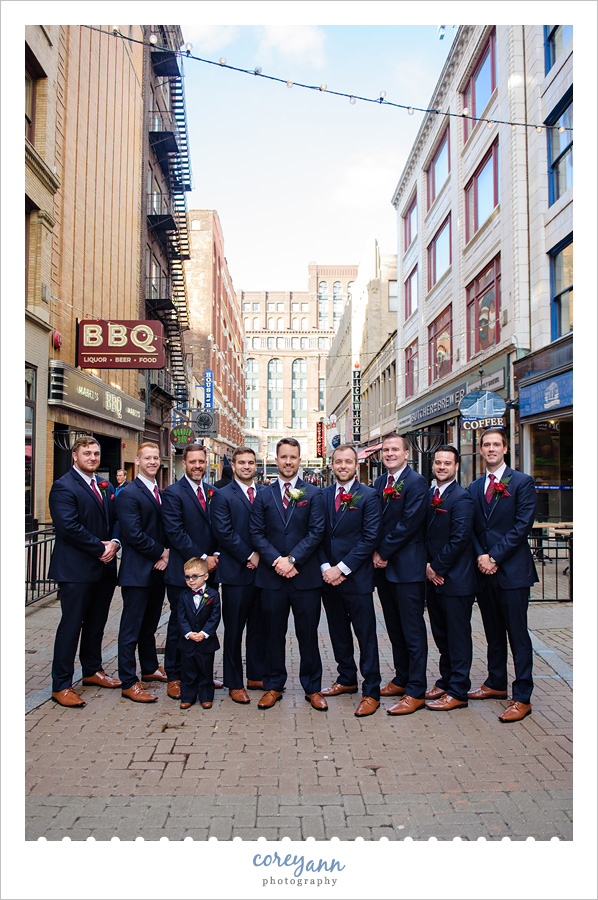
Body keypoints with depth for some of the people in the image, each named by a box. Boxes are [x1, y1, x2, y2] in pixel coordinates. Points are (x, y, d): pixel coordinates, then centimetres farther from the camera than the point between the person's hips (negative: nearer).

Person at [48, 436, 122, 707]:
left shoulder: (106, 487, 14)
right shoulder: (63, 487, -11)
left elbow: (116, 520, 13)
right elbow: (70, 527, -19)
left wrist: (114, 543, -7)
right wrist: (101, 548, -16)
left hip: (104, 567, 7)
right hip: (76, 570, -7)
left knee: (97, 622, 17)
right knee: (71, 625, -1)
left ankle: (92, 670, 32)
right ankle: (61, 686, 9)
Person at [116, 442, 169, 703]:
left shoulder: (161, 493, 13)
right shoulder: (129, 493, -12)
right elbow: (134, 534, -18)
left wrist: (166, 554, -1)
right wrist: (161, 553, -12)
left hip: (157, 569, 8)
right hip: (137, 571, -8)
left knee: (150, 624, 20)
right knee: (131, 629, 1)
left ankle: (150, 668, 34)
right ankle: (129, 682, 9)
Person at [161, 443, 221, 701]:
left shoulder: (212, 493, 12)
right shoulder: (173, 493, -7)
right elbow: (175, 533, -14)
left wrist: (215, 555, -2)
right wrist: (202, 559, -15)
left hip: (208, 572, 5)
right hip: (182, 572, -5)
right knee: (179, 626, 5)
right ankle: (174, 678, 17)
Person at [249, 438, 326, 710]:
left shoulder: (313, 494, 3)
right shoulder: (263, 495, 8)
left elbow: (316, 532, -4)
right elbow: (256, 533, 3)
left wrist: (292, 559, -13)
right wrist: (276, 560, -11)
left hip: (305, 575, -1)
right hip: (271, 576, 2)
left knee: (308, 634, 7)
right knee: (273, 634, 10)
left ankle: (312, 688, 20)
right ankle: (273, 686, 24)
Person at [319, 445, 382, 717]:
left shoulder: (368, 496, -5)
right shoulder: (322, 495, 9)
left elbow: (370, 539, -11)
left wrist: (342, 568, -14)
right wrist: (325, 567, -6)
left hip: (357, 578, -5)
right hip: (329, 576, 5)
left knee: (366, 636, 1)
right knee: (338, 632, 15)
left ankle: (371, 691, 10)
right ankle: (347, 679, 31)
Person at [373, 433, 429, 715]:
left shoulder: (416, 482, -10)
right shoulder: (380, 483, 14)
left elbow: (409, 523, -17)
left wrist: (384, 553, -12)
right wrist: (376, 553, 0)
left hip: (407, 567, -8)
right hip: (384, 565, 8)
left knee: (413, 631, -1)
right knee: (394, 628, 16)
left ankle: (416, 692, 7)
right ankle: (402, 679, 29)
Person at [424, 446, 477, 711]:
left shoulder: (461, 498, -12)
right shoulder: (427, 495, 11)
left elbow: (459, 540, -18)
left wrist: (437, 568, -13)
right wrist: (427, 566, -2)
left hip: (455, 580, -7)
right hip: (433, 579, 7)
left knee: (458, 638, 3)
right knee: (441, 636, 18)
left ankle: (458, 692, 12)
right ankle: (446, 681, 31)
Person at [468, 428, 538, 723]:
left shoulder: (522, 483, -3)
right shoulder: (474, 488, 13)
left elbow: (523, 525, -11)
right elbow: (471, 528, 11)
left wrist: (494, 557, -14)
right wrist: (481, 557, -6)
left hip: (513, 569, -5)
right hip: (484, 570, 5)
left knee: (517, 634, -1)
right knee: (493, 633, 16)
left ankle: (522, 697, 6)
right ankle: (496, 684, 29)